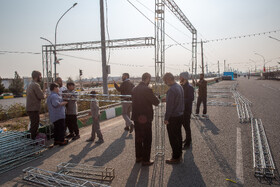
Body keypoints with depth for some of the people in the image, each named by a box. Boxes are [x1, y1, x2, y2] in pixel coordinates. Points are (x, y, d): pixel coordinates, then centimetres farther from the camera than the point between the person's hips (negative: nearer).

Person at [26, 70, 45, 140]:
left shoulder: (30, 85, 16)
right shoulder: (36, 85, -16)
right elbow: (41, 96, -21)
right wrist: (45, 95, 1)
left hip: (29, 108, 10)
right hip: (34, 109, -10)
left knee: (33, 124, 20)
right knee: (35, 124, -3)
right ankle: (34, 139, 3)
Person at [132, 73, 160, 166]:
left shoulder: (134, 89, 4)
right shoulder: (147, 90, -19)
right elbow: (156, 102, -14)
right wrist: (155, 97, 6)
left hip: (136, 117, 7)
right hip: (145, 118, -7)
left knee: (138, 138, 19)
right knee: (147, 139, 6)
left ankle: (138, 157, 32)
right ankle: (145, 160, 15)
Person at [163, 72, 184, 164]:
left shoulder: (171, 90, -22)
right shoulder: (180, 87, 6)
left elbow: (169, 106, -22)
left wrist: (166, 118, -16)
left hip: (173, 117, -9)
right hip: (180, 115, 9)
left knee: (173, 138, 2)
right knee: (178, 135, 21)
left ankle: (176, 158, 12)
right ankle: (179, 153, 35)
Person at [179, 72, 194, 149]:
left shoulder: (189, 88, -17)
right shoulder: (182, 86, 9)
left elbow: (191, 99, -23)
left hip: (187, 110, -8)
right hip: (182, 109, 8)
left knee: (187, 126, -1)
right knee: (184, 125, 19)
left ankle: (188, 143, 10)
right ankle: (188, 139, 36)